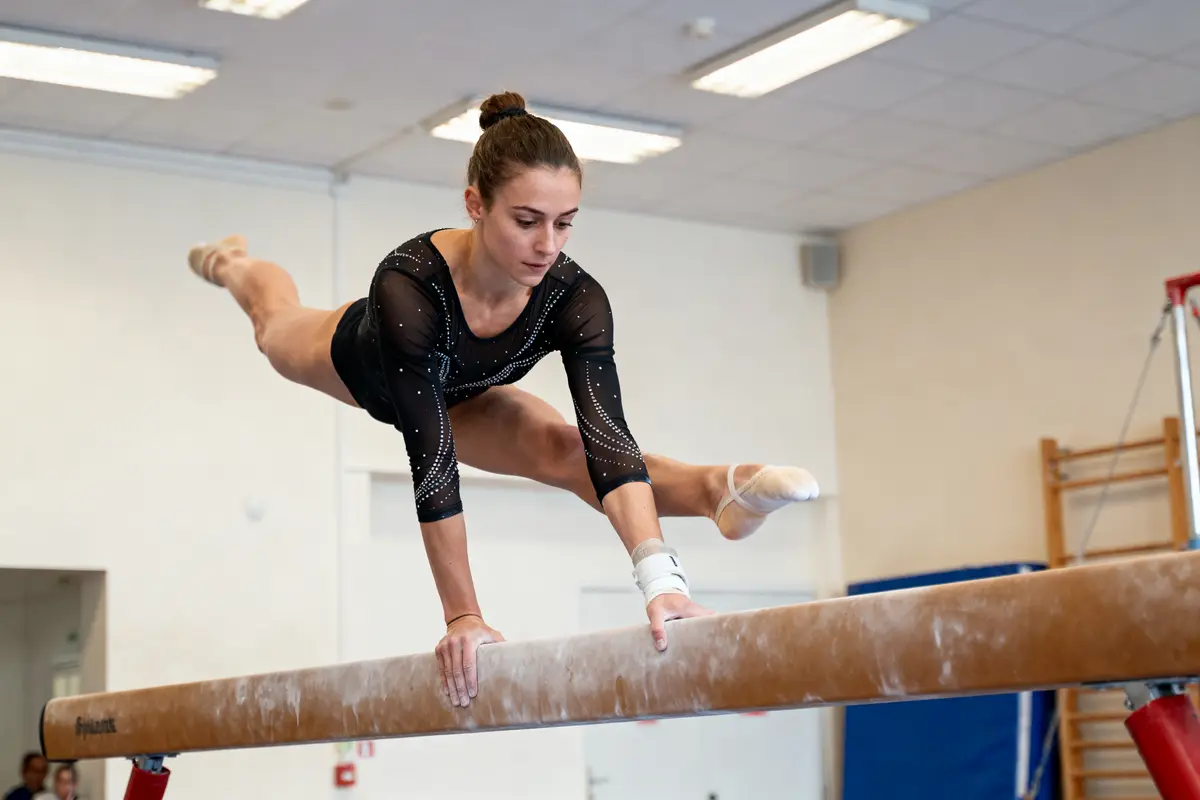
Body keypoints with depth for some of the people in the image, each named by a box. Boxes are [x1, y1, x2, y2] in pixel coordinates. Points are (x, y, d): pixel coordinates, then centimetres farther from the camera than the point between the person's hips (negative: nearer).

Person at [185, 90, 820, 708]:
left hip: (460, 397, 1)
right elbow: (430, 458, -51)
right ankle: (229, 264, 64)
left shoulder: (574, 298, -41)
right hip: (364, 367, -1)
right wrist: (462, 618, -52)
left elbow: (606, 435, -52)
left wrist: (660, 576, -67)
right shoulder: (410, 284, -50)